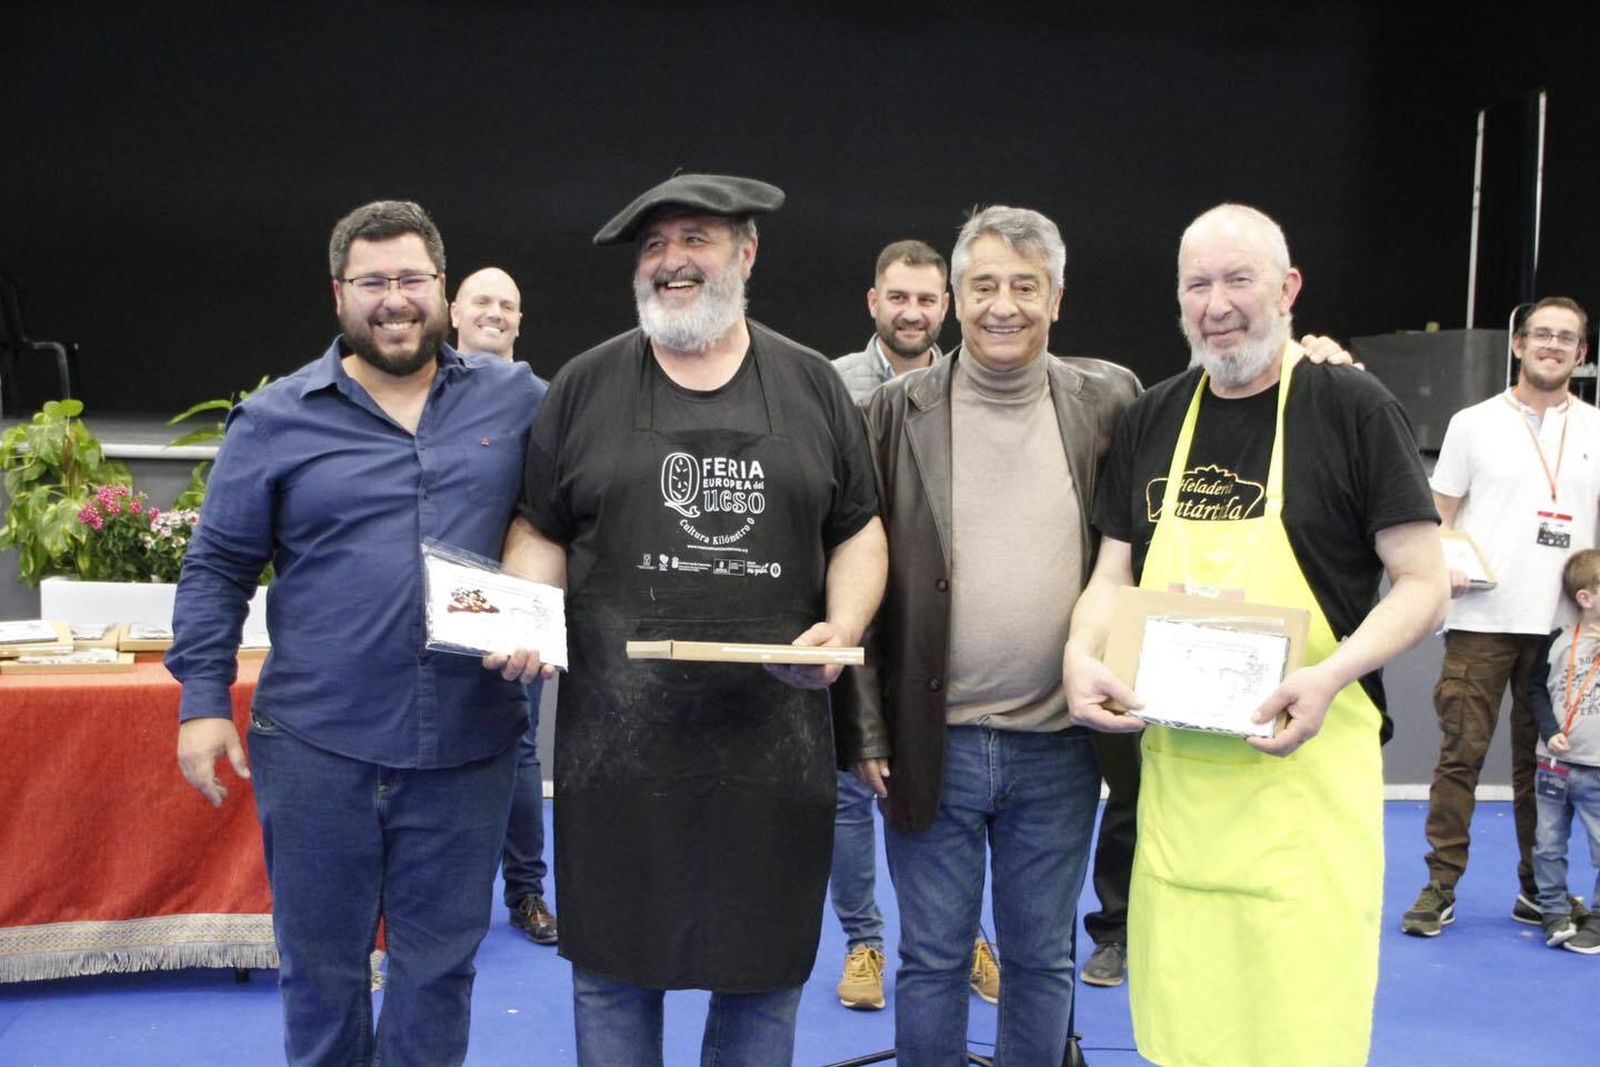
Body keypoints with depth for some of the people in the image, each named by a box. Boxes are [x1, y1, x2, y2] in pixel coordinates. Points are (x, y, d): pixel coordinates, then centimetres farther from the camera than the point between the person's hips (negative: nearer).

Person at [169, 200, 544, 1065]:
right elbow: (218, 567, 4)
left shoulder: (515, 400, 3)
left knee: (439, 968, 13)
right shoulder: (274, 419, 1)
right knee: (320, 965, 14)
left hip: (469, 745, 1)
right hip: (317, 744, 0)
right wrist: (204, 699, -2)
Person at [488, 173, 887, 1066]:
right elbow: (541, 532, 9)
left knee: (767, 968, 12)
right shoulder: (586, 386, 6)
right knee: (613, 965, 11)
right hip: (619, 735, 0)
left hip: (774, 735, 1)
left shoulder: (813, 386, 7)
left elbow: (858, 530, 10)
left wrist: (845, 627, -8)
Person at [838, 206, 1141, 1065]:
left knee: (1042, 959, 15)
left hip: (1059, 747, 1)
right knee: (931, 959, 12)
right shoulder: (895, 411, -3)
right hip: (931, 744, -1)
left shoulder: (1107, 402, 1)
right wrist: (867, 728, -4)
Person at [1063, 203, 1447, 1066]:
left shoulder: (1352, 409, -2)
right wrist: (1082, 654, -7)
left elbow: (1423, 586, -3)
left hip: (1306, 775, -4)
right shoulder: (1152, 421, 11)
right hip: (1175, 769, 4)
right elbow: (1113, 576, 14)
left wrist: (1332, 673, -20)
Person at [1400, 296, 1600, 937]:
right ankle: (1441, 888, 5)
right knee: (1461, 753, -2)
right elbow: (1437, 518, 7)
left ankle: (1539, 890, 20)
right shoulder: (1474, 423, 6)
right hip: (1481, 620, -2)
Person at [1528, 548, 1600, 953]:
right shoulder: (1559, 641, 0)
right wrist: (1550, 731, -6)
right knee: (1548, 846, 8)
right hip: (1554, 765, 1)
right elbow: (1538, 690, 5)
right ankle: (1555, 913, 22)